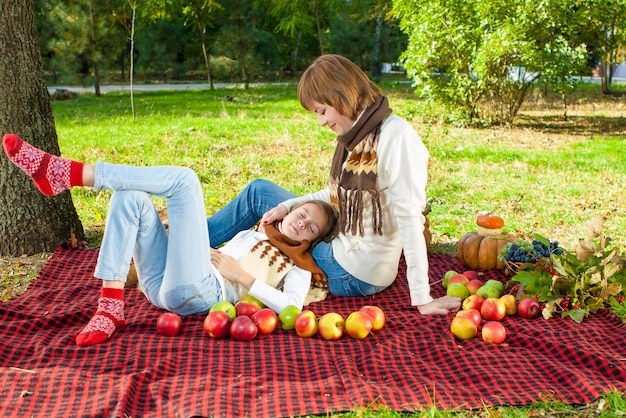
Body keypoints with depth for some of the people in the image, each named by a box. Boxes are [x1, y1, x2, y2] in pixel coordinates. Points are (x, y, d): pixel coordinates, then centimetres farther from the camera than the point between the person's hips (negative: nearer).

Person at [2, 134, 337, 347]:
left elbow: (292, 308, -4)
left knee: (184, 179, -16)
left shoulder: (297, 266, 17)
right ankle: (110, 307, -19)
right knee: (130, 198, -10)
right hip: (162, 284, 7)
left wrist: (242, 276, -4)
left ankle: (64, 173, -22)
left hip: (201, 292, -7)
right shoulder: (250, 234, 36)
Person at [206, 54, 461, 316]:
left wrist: (421, 298, -25)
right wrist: (287, 206, -1)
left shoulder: (396, 136, -21)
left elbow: (409, 217, -25)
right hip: (343, 250, 8)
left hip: (355, 274, -8)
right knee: (258, 189, 15)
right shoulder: (359, 134, 6)